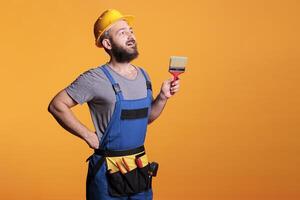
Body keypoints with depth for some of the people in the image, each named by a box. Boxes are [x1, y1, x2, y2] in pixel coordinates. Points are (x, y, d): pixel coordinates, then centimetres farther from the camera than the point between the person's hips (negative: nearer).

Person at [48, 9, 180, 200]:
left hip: (141, 168, 6)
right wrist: (88, 136, -14)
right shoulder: (96, 78, -14)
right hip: (109, 172, -6)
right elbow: (57, 105, -13)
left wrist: (163, 97, 1)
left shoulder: (143, 75, 6)